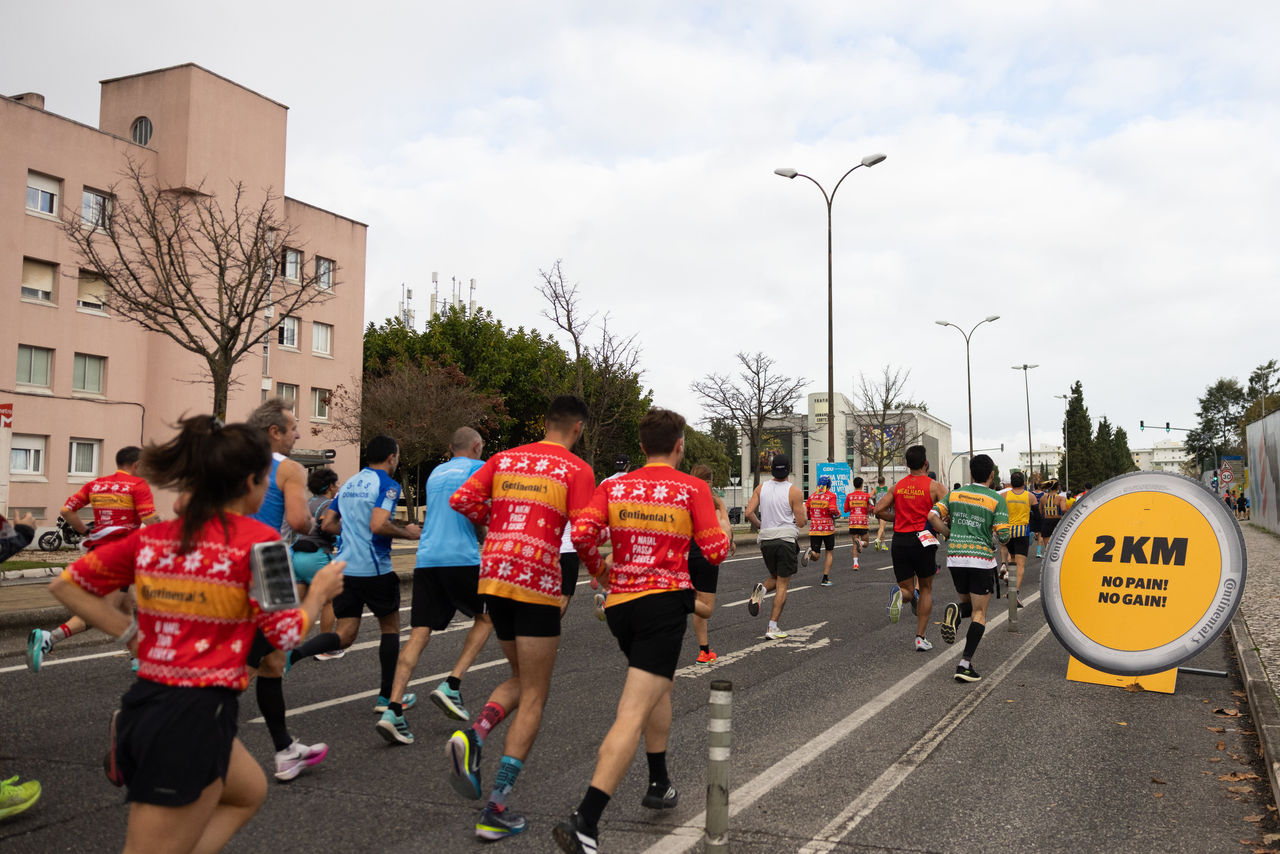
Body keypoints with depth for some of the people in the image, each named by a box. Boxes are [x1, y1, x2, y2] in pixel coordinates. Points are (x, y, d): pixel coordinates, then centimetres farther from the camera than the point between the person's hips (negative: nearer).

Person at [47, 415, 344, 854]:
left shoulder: (152, 537, 6)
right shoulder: (258, 540, -13)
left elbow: (65, 584, 11)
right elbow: (284, 634, -10)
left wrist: (133, 635, 10)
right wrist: (320, 591, 7)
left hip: (144, 705, 8)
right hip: (197, 717, -8)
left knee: (249, 792, 29)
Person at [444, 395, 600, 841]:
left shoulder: (504, 459, 11)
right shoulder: (577, 470, -3)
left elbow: (461, 500, 3)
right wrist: (597, 569, 9)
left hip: (492, 579, 6)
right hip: (537, 584, -5)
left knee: (521, 679, 23)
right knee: (534, 696, 5)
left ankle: (472, 737, -5)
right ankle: (496, 810, 3)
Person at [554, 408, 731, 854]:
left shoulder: (613, 487, 7)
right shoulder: (693, 489, -2)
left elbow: (581, 534, -6)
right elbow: (715, 552, -4)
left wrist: (602, 564, 13)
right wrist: (724, 526, 17)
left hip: (619, 604, 5)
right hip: (664, 602, -5)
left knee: (660, 686, 29)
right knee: (632, 714, -9)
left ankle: (659, 785, 38)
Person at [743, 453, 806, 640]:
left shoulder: (761, 488, 4)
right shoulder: (794, 491, -7)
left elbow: (749, 513, -3)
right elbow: (801, 521, -6)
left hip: (766, 540, 4)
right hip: (786, 540, -4)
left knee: (775, 578, 24)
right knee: (782, 584, 3)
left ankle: (761, 589, -9)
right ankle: (772, 627, -1)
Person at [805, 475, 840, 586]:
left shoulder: (812, 496, 9)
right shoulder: (831, 495, -4)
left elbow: (805, 511, 5)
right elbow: (833, 510, -19)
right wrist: (838, 512, 2)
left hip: (814, 530, 3)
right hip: (828, 529, -3)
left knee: (815, 557, 7)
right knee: (830, 553, 15)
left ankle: (811, 552, -29)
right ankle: (825, 579, 12)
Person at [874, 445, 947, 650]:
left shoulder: (898, 486, 9)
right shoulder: (934, 486, -3)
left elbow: (878, 510, 4)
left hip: (899, 541, 3)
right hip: (922, 540, -3)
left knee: (908, 590, 12)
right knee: (926, 589, 16)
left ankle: (899, 594, -27)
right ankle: (920, 638, 14)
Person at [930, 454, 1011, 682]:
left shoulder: (955, 494, 6)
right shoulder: (997, 499, -5)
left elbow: (932, 516, -2)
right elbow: (1003, 535, -11)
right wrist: (995, 534, 12)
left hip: (955, 558, 4)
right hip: (982, 560, -4)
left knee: (968, 603, 24)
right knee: (979, 613, 5)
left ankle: (954, 612, -13)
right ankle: (965, 664, -3)